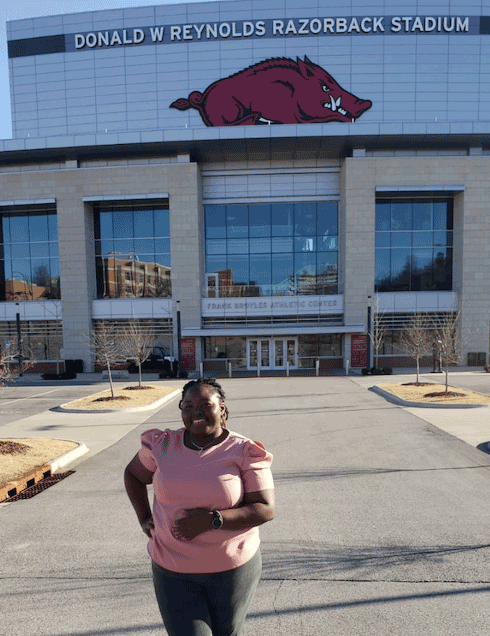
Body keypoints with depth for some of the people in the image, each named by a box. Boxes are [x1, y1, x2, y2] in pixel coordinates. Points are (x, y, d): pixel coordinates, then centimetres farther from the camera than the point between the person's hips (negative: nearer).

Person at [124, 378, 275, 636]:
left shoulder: (244, 452, -14)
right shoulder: (162, 445, -6)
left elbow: (266, 509, -16)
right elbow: (132, 474, 12)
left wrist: (212, 520, -26)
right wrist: (143, 517, 0)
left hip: (232, 568, 0)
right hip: (173, 571, 1)